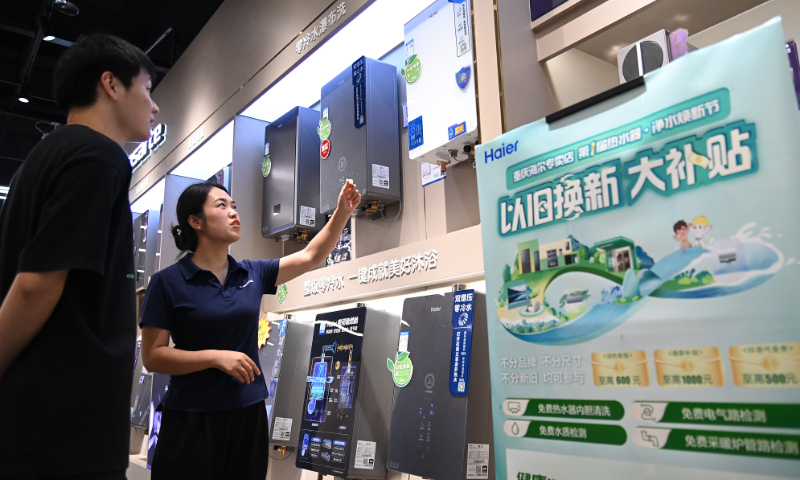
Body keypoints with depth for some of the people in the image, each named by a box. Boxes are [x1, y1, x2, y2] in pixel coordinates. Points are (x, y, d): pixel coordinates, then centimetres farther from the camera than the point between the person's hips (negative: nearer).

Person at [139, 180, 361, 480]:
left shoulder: (253, 274, 5)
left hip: (249, 412, 4)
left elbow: (311, 256, 7)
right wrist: (216, 356, -20)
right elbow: (152, 357, -9)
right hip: (192, 419, -4)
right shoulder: (167, 282, -7)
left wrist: (343, 212, -3)